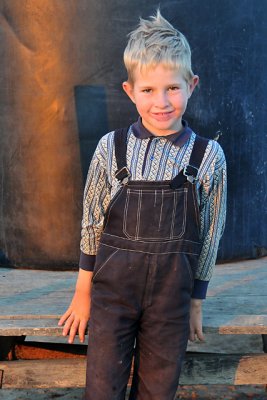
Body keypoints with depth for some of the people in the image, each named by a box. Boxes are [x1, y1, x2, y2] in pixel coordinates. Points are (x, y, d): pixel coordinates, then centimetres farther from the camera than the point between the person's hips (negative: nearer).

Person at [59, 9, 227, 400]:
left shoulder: (208, 156, -7)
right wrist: (83, 292, 8)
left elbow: (209, 235, 2)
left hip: (171, 295, 0)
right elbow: (92, 222, 2)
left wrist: (196, 301, 8)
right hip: (112, 286, 0)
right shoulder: (111, 148, -6)